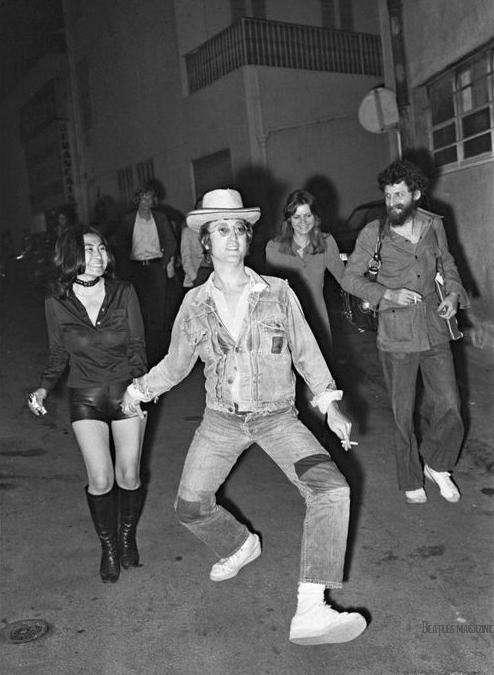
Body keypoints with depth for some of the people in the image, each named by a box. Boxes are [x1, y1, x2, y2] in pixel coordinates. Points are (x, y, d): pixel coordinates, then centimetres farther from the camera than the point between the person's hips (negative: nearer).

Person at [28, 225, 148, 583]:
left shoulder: (124, 293, -12)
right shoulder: (57, 304, -8)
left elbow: (137, 347, -4)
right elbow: (59, 354, 4)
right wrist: (44, 388, -11)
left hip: (127, 392, 0)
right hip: (85, 397, 0)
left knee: (128, 476, 6)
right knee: (100, 480, -2)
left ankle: (128, 538, 34)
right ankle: (109, 548, 24)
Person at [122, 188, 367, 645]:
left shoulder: (278, 293, -5)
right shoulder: (195, 304, -2)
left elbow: (306, 352, 3)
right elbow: (176, 364, 11)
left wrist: (330, 406, -2)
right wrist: (138, 391, 5)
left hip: (277, 416, -1)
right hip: (222, 419, 2)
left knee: (332, 491, -21)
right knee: (190, 506, 1)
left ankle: (311, 611, -19)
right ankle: (240, 545, 35)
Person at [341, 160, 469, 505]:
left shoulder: (434, 224, 3)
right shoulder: (374, 233, -7)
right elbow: (350, 277, -2)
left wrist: (453, 293, -1)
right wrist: (388, 295, -15)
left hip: (435, 333, 3)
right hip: (397, 338, -2)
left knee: (449, 408, 3)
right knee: (404, 414, 8)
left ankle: (436, 464, 31)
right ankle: (412, 480, 28)